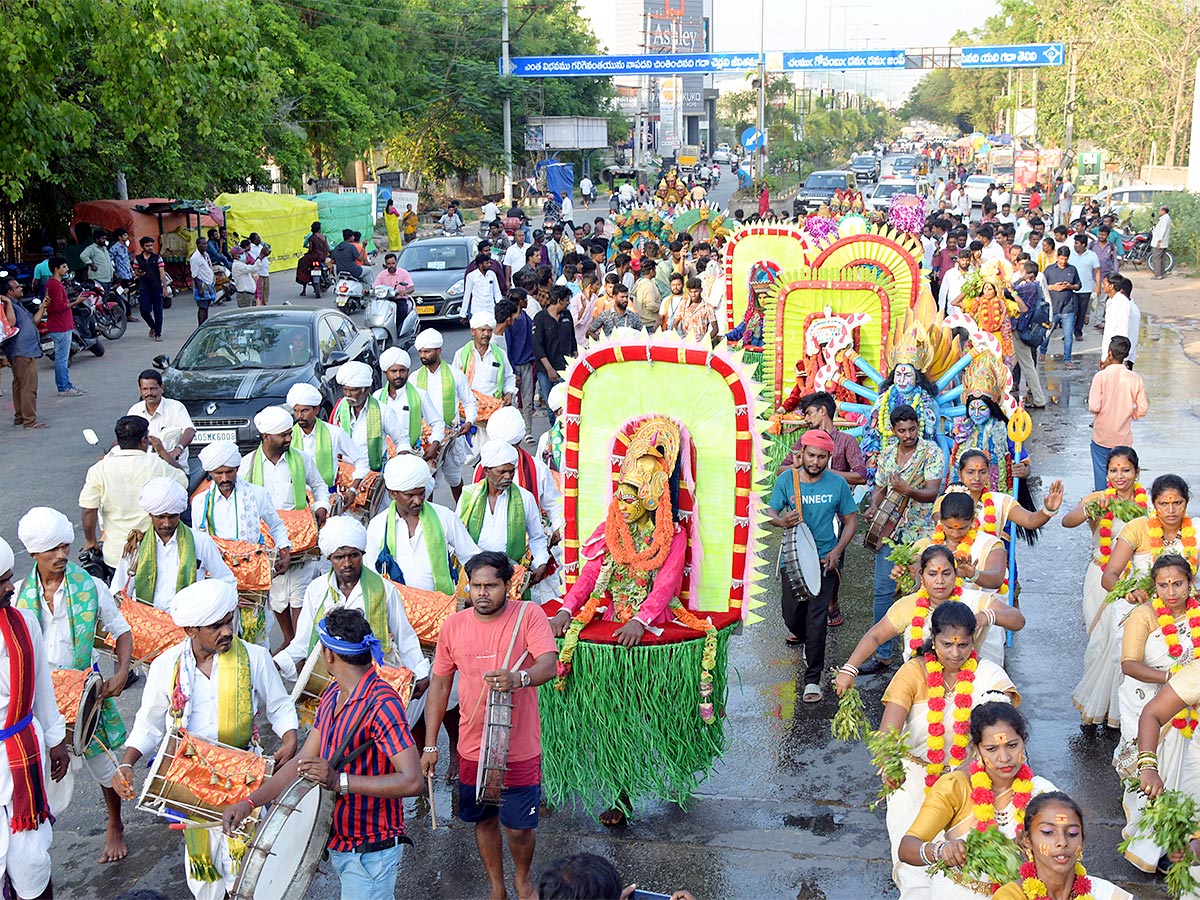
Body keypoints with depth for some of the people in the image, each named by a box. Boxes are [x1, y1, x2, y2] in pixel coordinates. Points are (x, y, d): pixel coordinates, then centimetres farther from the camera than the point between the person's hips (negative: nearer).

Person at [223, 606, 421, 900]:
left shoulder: (381, 704, -23)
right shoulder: (333, 694, 8)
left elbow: (413, 782, -30)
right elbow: (303, 761, 9)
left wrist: (339, 781, -34)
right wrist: (250, 802, -2)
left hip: (369, 852, -9)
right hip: (338, 842, 9)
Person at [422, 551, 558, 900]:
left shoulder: (529, 615, -11)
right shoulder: (453, 625, -1)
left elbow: (549, 664, -23)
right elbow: (439, 685, 7)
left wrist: (518, 678, -45)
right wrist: (430, 745, 6)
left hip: (520, 749, -3)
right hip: (473, 749, 3)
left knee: (519, 827, 6)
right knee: (485, 820, 17)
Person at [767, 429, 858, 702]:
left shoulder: (837, 483, -4)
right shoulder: (786, 480, -4)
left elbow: (851, 521, 4)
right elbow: (771, 514, -3)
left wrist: (837, 551, -10)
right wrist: (781, 521, -27)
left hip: (825, 559, -2)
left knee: (817, 616, -11)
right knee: (792, 615, 12)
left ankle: (813, 678, -4)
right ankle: (803, 636, 50)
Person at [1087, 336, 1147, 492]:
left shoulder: (1101, 376, -16)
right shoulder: (1135, 378, -7)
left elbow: (1093, 407, -19)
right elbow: (1143, 410, -3)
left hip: (1102, 436, -2)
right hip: (1124, 438, 2)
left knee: (1101, 472, 11)